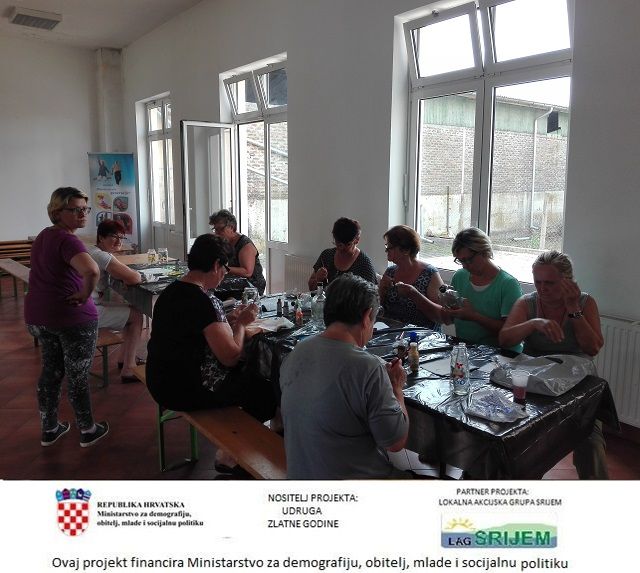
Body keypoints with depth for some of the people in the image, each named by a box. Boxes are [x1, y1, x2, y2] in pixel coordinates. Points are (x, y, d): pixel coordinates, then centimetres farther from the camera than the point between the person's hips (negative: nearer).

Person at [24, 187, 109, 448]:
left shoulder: (43, 235, 10)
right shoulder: (68, 240, -20)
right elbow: (92, 271, -39)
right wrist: (85, 294, -22)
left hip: (37, 316, 8)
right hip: (72, 318, -8)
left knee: (51, 370, 21)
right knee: (78, 375, 6)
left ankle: (49, 429, 33)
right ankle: (88, 431, 23)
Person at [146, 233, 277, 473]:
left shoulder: (170, 291, 5)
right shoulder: (204, 302, -24)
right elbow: (231, 356, -22)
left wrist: (233, 320, 10)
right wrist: (241, 323, -6)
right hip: (185, 391, -10)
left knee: (245, 374, 23)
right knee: (265, 392, 4)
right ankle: (229, 455, 17)